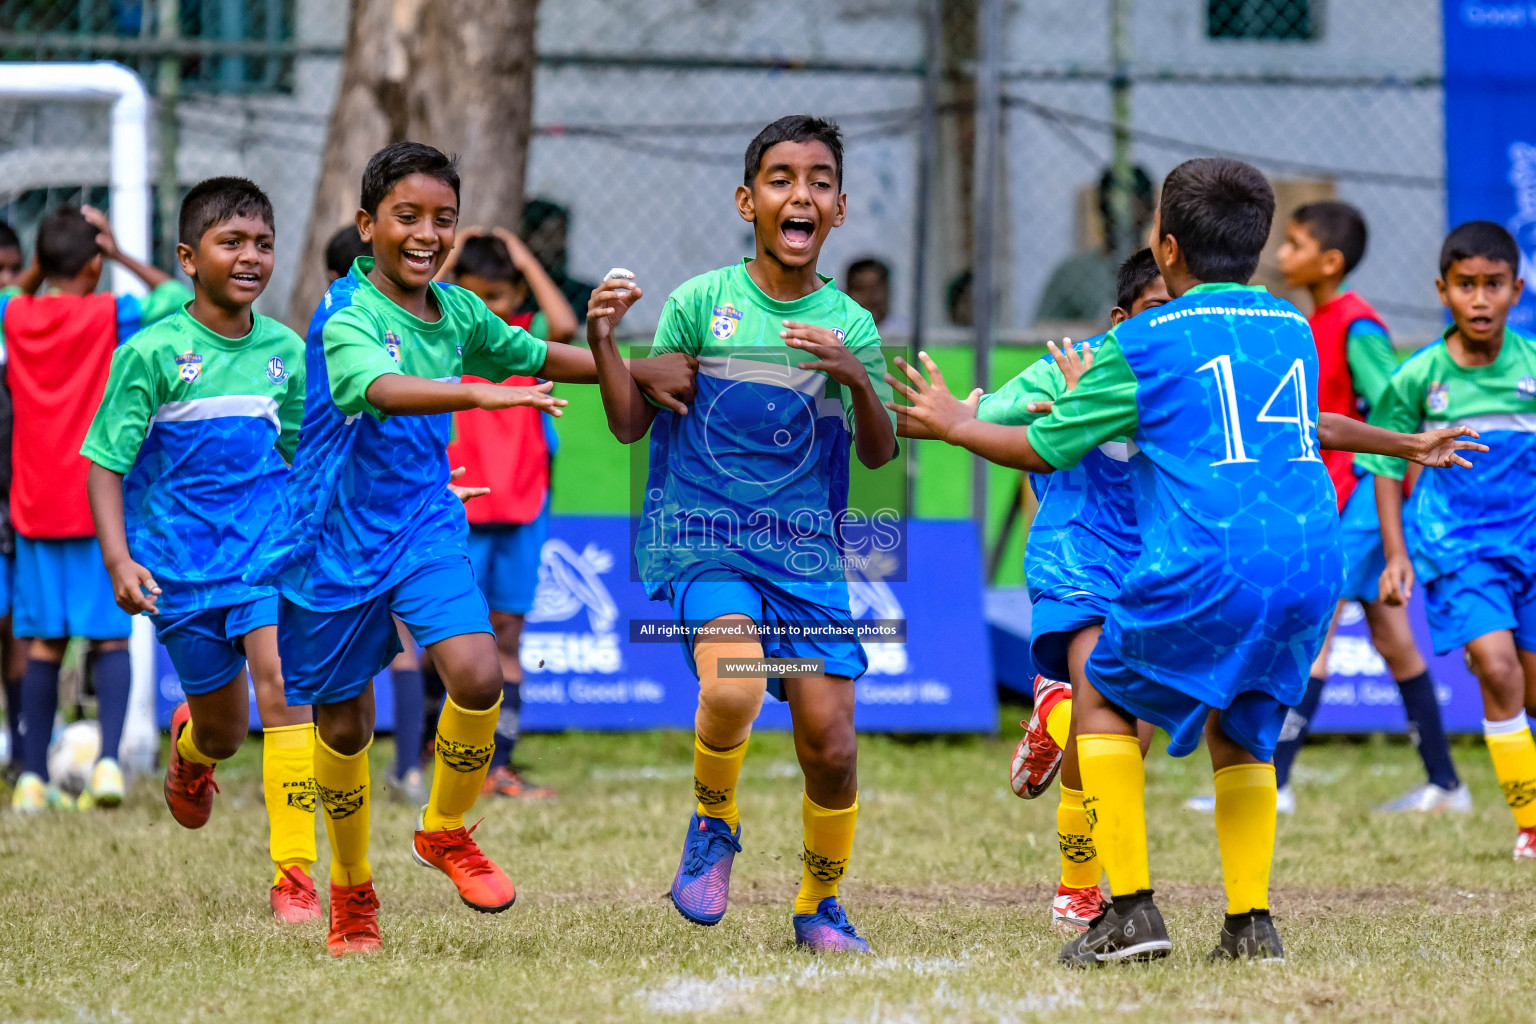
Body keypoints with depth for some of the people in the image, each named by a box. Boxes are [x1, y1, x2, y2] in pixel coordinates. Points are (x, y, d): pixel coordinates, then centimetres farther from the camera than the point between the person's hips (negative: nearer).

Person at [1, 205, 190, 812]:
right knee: (109, 637, 1)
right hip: (98, 505, -3)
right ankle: (108, 758, -16)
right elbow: (179, 297, 5)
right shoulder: (109, 315, -6)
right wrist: (121, 255, 6)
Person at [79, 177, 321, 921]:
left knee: (282, 686, -20)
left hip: (268, 547, 1)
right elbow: (105, 462, -7)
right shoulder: (153, 352, -8)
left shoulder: (285, 350, 3)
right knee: (224, 730, 9)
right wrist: (118, 560, -17)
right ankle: (189, 745, 50)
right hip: (181, 561, -1)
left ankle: (293, 873, -17)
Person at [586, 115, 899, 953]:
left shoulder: (849, 325, 6)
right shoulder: (701, 302, 0)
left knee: (829, 739, -5)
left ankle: (820, 906, 20)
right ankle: (713, 824, 3)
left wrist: (858, 380, -14)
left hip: (806, 553, 3)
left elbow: (879, 454, 5)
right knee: (732, 692, -28)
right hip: (704, 541, -2)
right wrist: (603, 346, -13)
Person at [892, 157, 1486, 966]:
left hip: (1205, 568, -5)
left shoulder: (1144, 343, 2)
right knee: (1240, 729, 23)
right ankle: (1251, 921, 10)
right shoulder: (1292, 326, 17)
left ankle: (1131, 910, 4)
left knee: (1102, 694, 15)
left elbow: (1043, 449, 12)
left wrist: (958, 425, 28)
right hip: (1310, 565, 5)